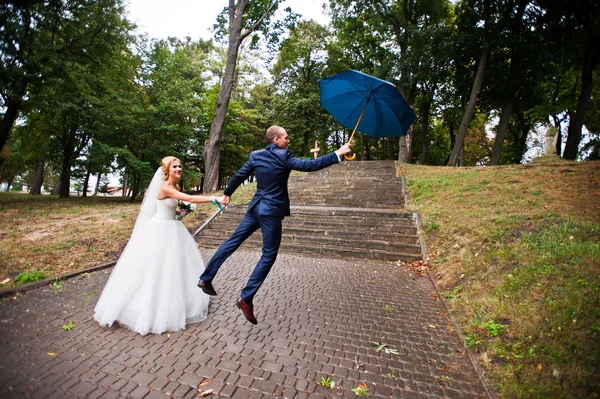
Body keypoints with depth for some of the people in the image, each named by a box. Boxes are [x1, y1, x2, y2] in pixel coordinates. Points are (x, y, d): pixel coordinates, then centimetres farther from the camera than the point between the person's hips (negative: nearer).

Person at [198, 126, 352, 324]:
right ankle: (246, 298, 5)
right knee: (268, 255, 3)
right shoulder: (283, 156, -12)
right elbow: (309, 165, -18)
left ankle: (205, 278, 28)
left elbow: (239, 176, 14)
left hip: (256, 208, 7)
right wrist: (338, 154, -12)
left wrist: (227, 193, 29)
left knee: (232, 242, 17)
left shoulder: (256, 155, 7)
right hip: (271, 212, -7)